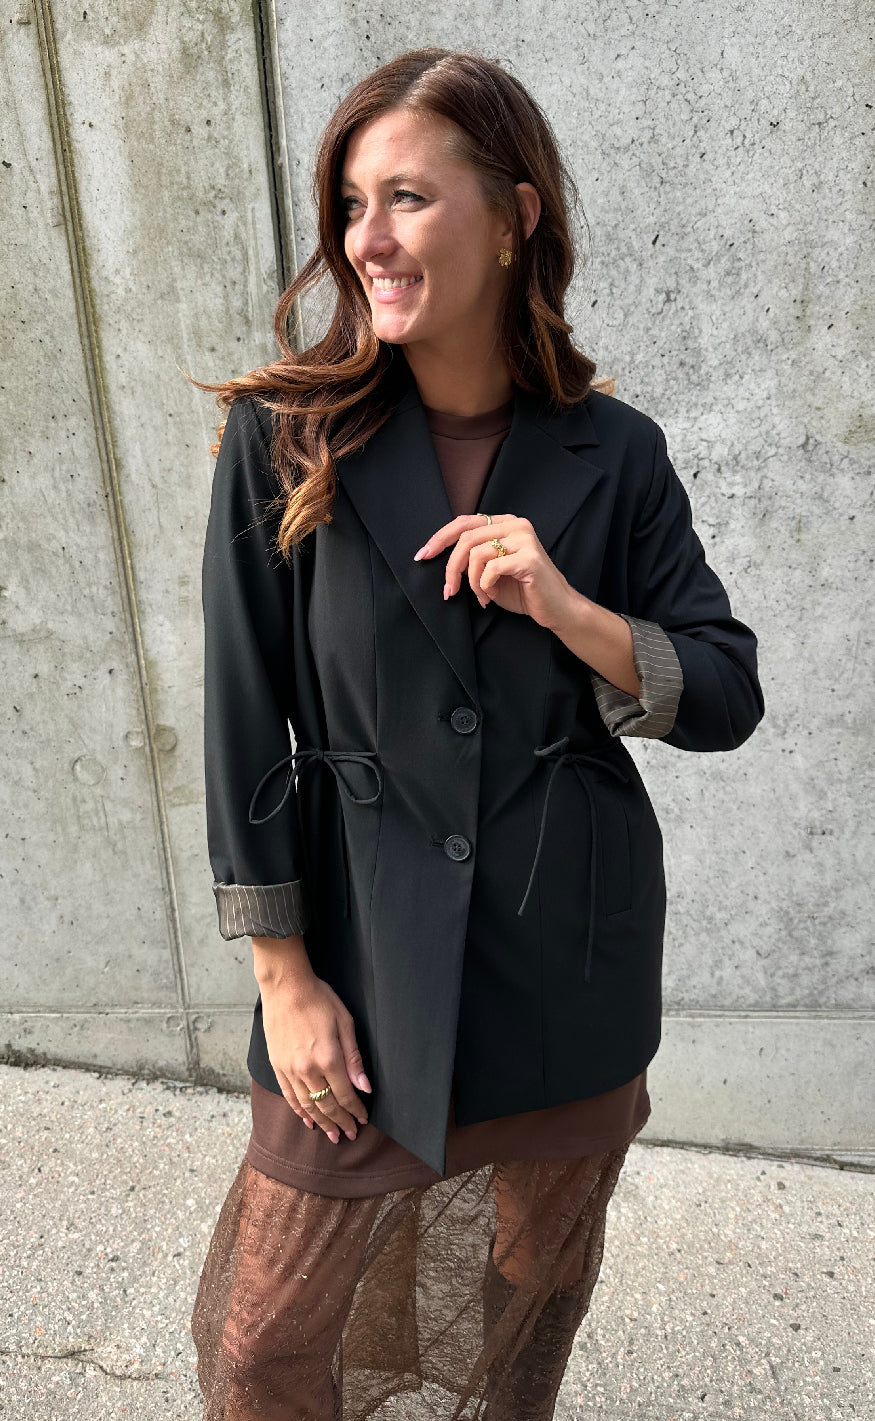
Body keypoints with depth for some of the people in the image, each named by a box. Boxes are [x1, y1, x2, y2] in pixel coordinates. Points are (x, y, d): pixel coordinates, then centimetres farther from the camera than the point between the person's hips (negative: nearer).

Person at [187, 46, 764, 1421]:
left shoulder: (614, 454, -4)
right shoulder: (284, 439, -9)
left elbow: (728, 699, -2)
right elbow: (244, 726, -7)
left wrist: (569, 609, -20)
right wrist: (285, 977, -6)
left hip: (571, 970, 2)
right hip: (367, 957, -1)